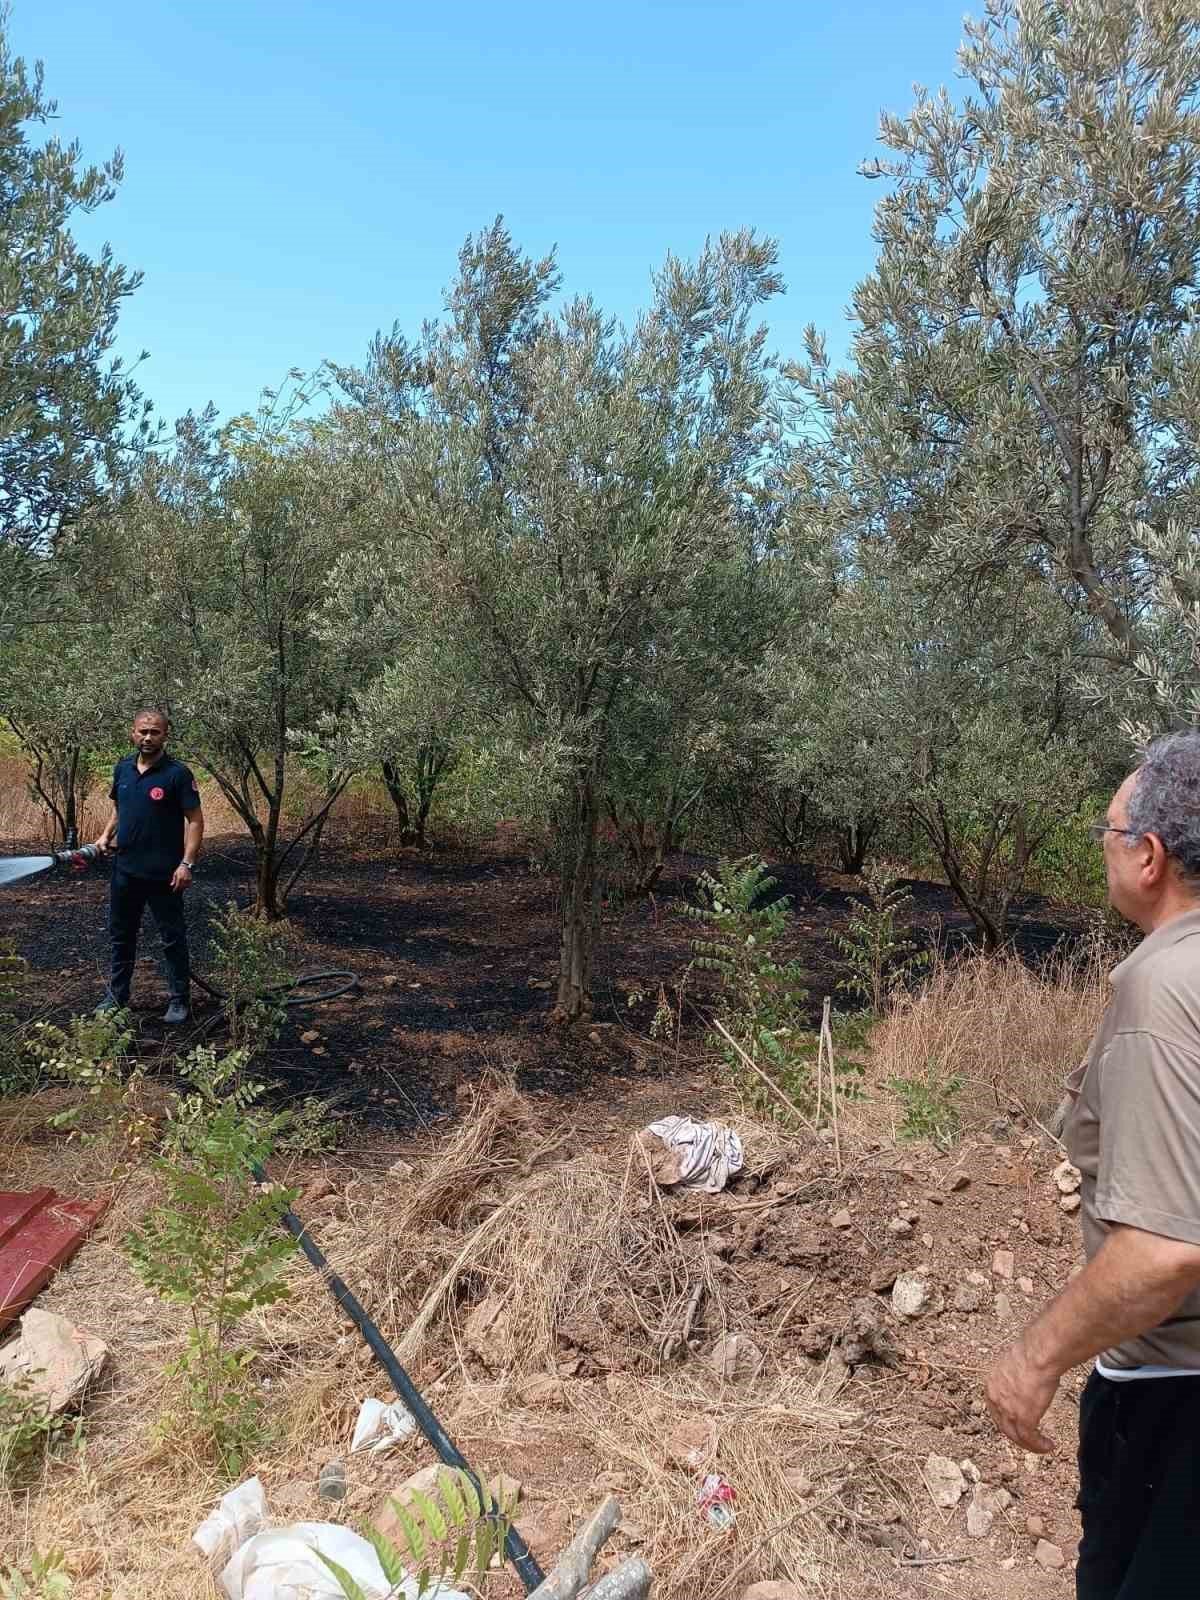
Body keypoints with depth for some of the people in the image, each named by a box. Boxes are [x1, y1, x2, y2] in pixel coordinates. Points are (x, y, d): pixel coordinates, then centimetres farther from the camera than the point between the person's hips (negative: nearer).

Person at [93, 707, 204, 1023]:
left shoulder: (177, 773, -13)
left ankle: (180, 1001, 17)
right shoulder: (122, 768, 5)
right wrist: (107, 835, 3)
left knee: (173, 938, 5)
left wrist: (187, 864, -21)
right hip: (125, 869, 6)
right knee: (121, 935, 17)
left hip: (163, 874, -6)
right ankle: (117, 996, 32)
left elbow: (195, 820, -13)